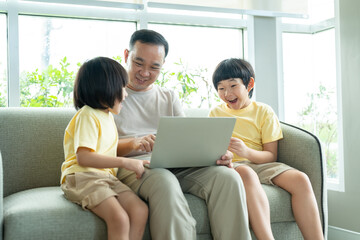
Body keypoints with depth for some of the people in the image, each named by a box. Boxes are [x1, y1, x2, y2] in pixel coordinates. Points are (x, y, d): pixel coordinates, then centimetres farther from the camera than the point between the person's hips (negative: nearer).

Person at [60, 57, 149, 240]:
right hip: (83, 177, -8)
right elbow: (83, 157, -22)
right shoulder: (87, 116, -11)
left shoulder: (107, 115, 20)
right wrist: (125, 162, -22)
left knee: (140, 210, -15)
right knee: (120, 218, -28)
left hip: (106, 177, 9)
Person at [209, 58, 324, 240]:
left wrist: (247, 152, -19)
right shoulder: (216, 112, 14)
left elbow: (271, 156, 2)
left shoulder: (264, 111, 10)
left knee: (301, 180, -24)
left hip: (259, 164, 2)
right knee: (247, 174, -39)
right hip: (232, 165, -2)